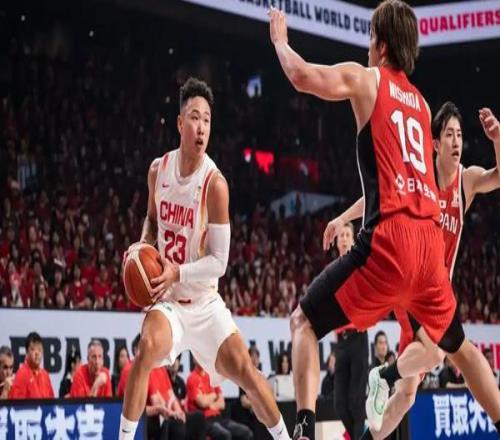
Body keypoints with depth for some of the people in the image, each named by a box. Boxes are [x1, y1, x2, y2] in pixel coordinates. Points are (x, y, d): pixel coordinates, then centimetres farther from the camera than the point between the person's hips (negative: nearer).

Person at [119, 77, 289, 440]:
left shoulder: (215, 184, -17)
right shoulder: (158, 169, -3)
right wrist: (143, 245, -3)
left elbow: (219, 261, -16)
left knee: (243, 369, -8)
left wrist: (178, 273, -30)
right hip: (167, 298, 2)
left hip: (204, 301, -2)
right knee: (148, 346, -27)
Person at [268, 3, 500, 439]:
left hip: (390, 239, -6)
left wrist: (280, 39, 12)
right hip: (430, 240, 6)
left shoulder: (367, 79, 5)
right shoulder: (421, 103, 23)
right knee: (457, 343, 27)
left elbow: (303, 76, -7)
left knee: (304, 321, 3)